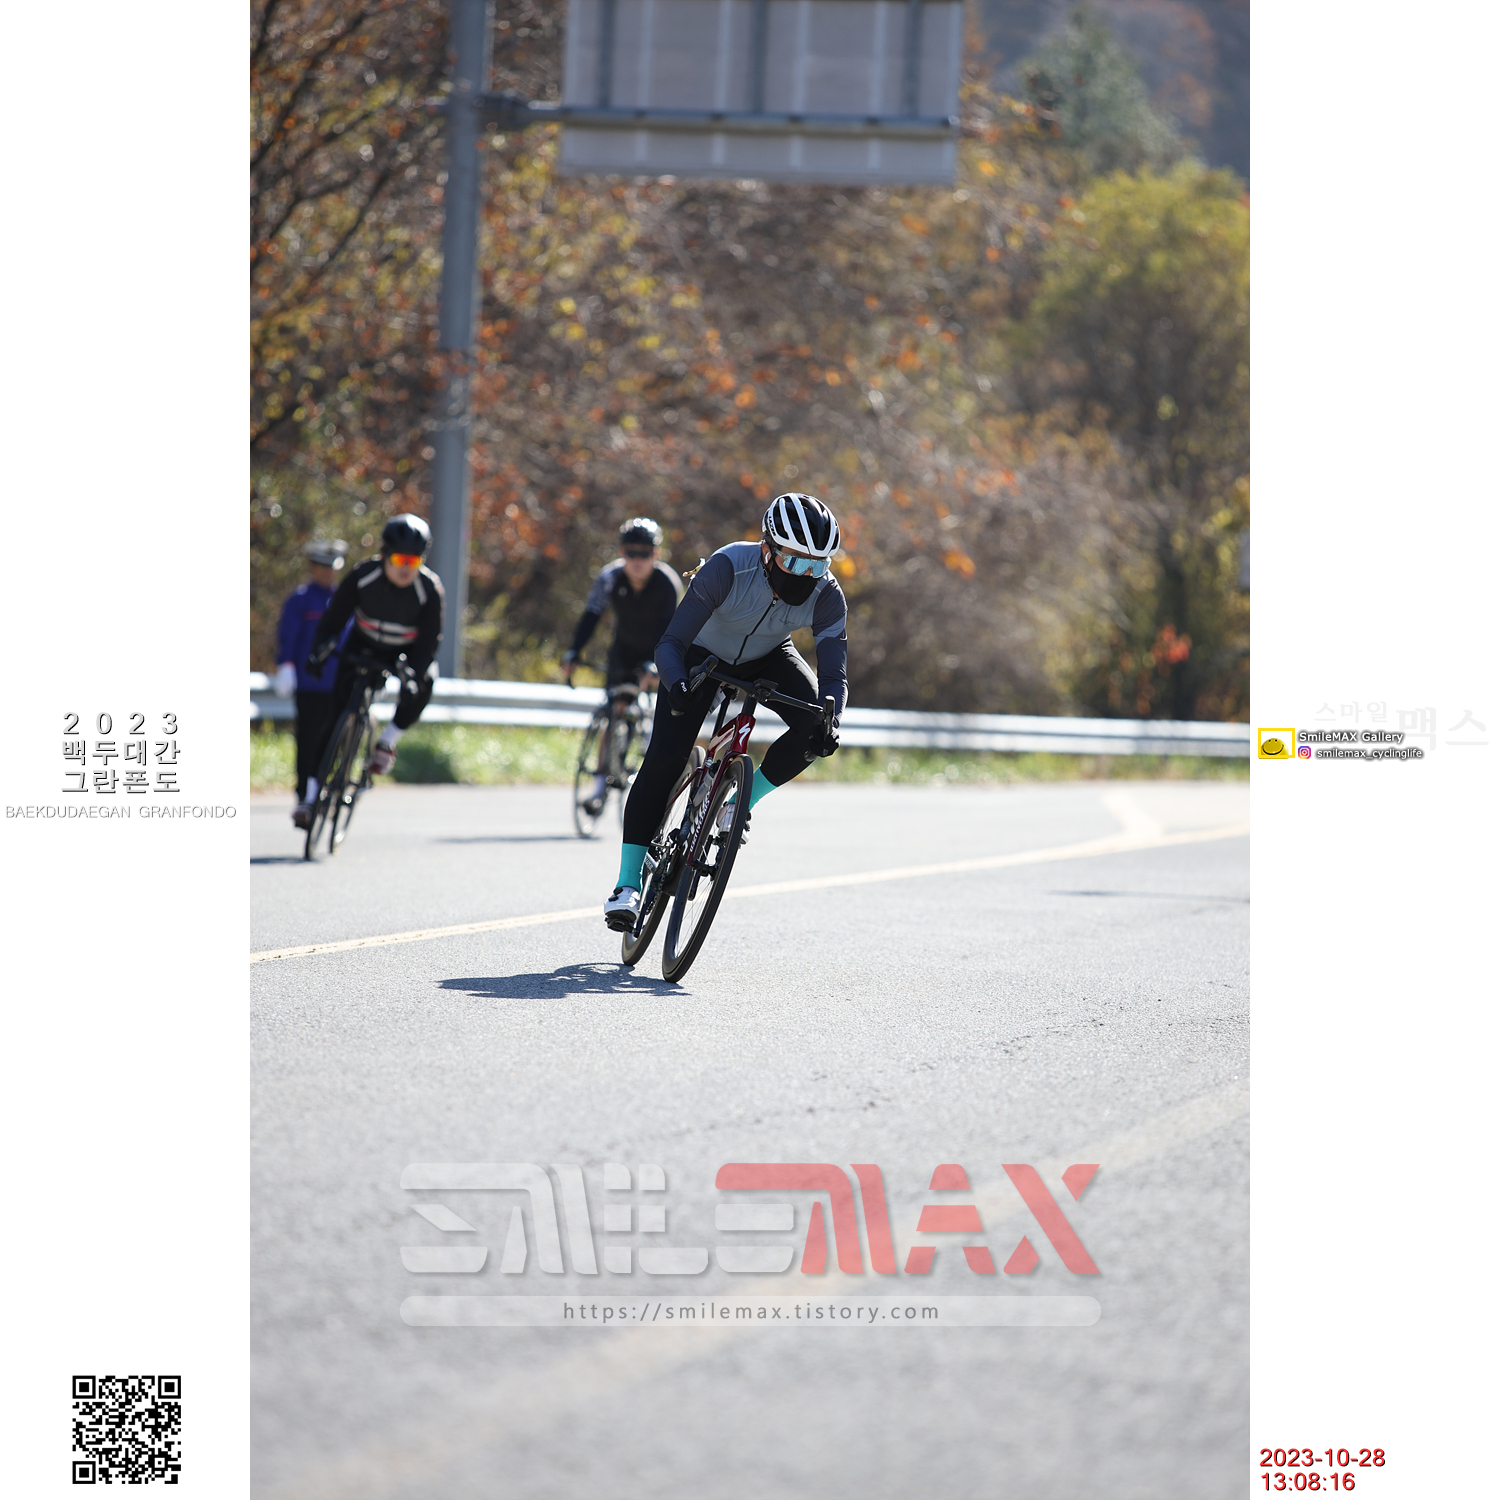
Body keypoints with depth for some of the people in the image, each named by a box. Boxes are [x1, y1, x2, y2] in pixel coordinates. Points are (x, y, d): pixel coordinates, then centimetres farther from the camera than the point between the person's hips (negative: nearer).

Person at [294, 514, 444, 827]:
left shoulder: (430, 588, -23)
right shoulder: (363, 575, -21)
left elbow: (430, 640, -23)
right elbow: (335, 616, -15)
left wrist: (416, 675, -38)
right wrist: (320, 648, -31)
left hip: (406, 652, 0)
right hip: (364, 646, 0)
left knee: (421, 688, -33)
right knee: (339, 714, -13)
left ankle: (388, 741, -4)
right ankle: (311, 795, -10)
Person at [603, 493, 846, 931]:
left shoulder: (826, 595, -28)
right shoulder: (730, 567, -37)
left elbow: (834, 673, -27)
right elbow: (671, 643, -37)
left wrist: (829, 724, -48)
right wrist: (677, 686, -58)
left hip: (767, 658, 3)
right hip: (704, 652, -3)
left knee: (812, 724, -26)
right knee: (664, 758, -18)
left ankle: (743, 801, -2)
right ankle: (628, 883, -11)